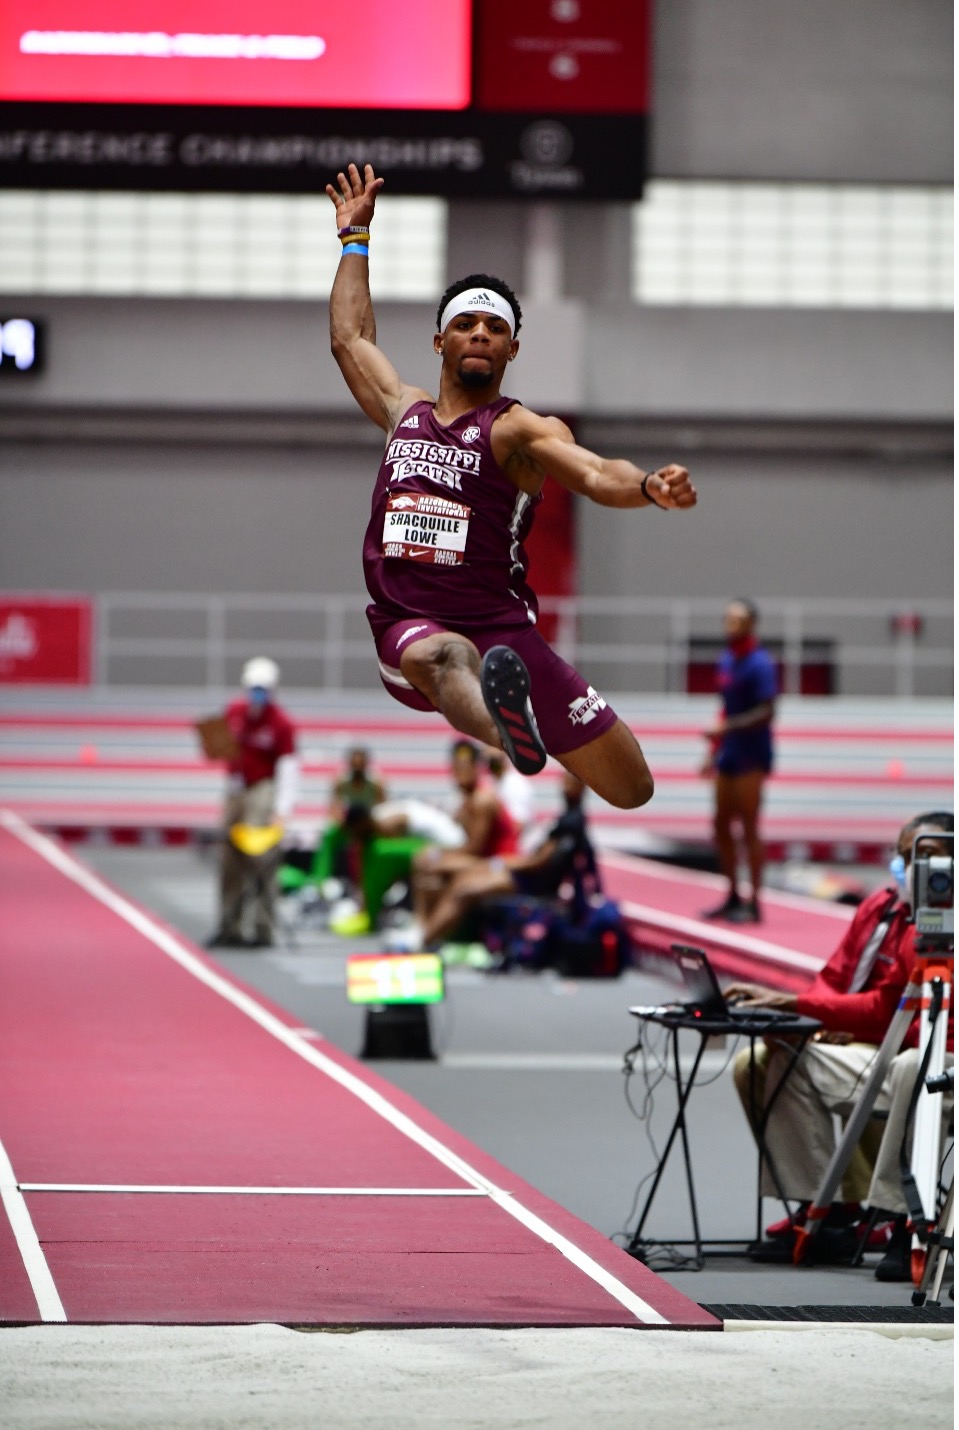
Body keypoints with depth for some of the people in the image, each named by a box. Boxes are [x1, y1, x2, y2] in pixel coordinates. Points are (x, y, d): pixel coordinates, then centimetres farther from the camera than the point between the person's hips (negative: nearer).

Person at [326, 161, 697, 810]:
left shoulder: (521, 429, 0)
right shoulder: (406, 411, 16)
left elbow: (597, 474, -20)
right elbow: (350, 336, 32)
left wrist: (649, 486, -42)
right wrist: (356, 236, 38)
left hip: (501, 629, -1)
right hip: (408, 629, 1)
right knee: (441, 658, -40)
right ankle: (510, 737, -74)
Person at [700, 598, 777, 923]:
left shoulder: (760, 664, -13)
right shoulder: (725, 661, 13)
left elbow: (766, 713, -20)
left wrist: (727, 728, -28)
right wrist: (714, 750, 19)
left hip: (752, 757, -8)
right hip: (728, 755, 8)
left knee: (749, 827, -6)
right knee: (721, 825, 10)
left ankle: (753, 902, -2)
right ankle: (733, 897, 20)